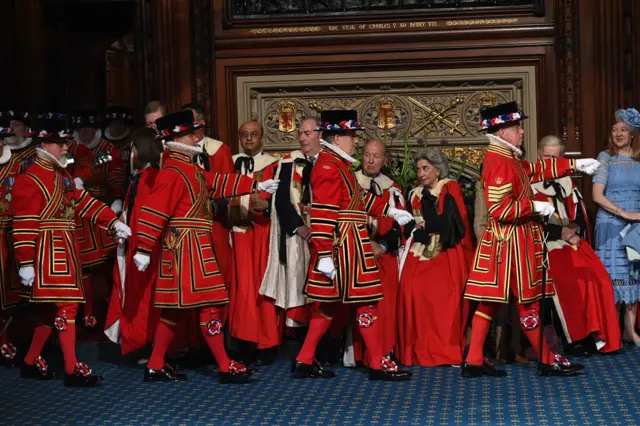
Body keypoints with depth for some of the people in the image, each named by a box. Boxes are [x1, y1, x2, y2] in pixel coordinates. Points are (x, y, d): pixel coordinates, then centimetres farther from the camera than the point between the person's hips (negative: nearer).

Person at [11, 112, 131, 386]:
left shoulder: (63, 175, 15)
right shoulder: (30, 179, -14)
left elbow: (84, 202, 17)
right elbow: (24, 225, -18)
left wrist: (113, 223, 9)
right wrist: (25, 263, -20)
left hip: (65, 251, 10)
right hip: (48, 252, -9)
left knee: (52, 308, 14)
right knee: (66, 306, -10)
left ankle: (31, 362, 26)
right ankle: (72, 370, -5)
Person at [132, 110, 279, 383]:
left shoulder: (189, 169, 14)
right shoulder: (172, 173, -16)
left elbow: (218, 183, 21)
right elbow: (153, 212, -20)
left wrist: (256, 185, 19)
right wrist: (143, 250, -21)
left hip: (193, 247, 10)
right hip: (186, 247, -10)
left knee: (176, 308, 13)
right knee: (209, 305, -6)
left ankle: (156, 366, 18)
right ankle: (226, 368, -2)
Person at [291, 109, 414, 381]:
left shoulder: (338, 164, 16)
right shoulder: (329, 166, -16)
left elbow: (358, 198, 25)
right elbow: (322, 214, -22)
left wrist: (390, 211, 23)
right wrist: (324, 255, -25)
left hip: (348, 245, 10)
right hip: (344, 245, -10)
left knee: (331, 303, 13)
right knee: (365, 301, -3)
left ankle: (305, 361, 16)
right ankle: (378, 364, 4)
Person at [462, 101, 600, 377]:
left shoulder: (507, 158, 13)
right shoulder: (500, 163, -19)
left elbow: (536, 169, 23)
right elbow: (499, 209, -25)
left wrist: (575, 165, 20)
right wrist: (535, 207, -17)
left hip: (507, 240, 10)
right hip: (510, 241, -10)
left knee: (490, 300, 10)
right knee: (527, 301, 0)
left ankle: (474, 361, 12)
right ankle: (548, 361, 10)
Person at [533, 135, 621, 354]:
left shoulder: (566, 182, 18)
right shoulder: (530, 183, -2)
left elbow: (580, 213, 17)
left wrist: (576, 229, -5)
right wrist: (559, 233, -14)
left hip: (574, 240, 6)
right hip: (549, 245, -6)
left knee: (598, 278, -16)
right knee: (570, 282, -26)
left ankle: (597, 333, -10)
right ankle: (575, 340, -18)